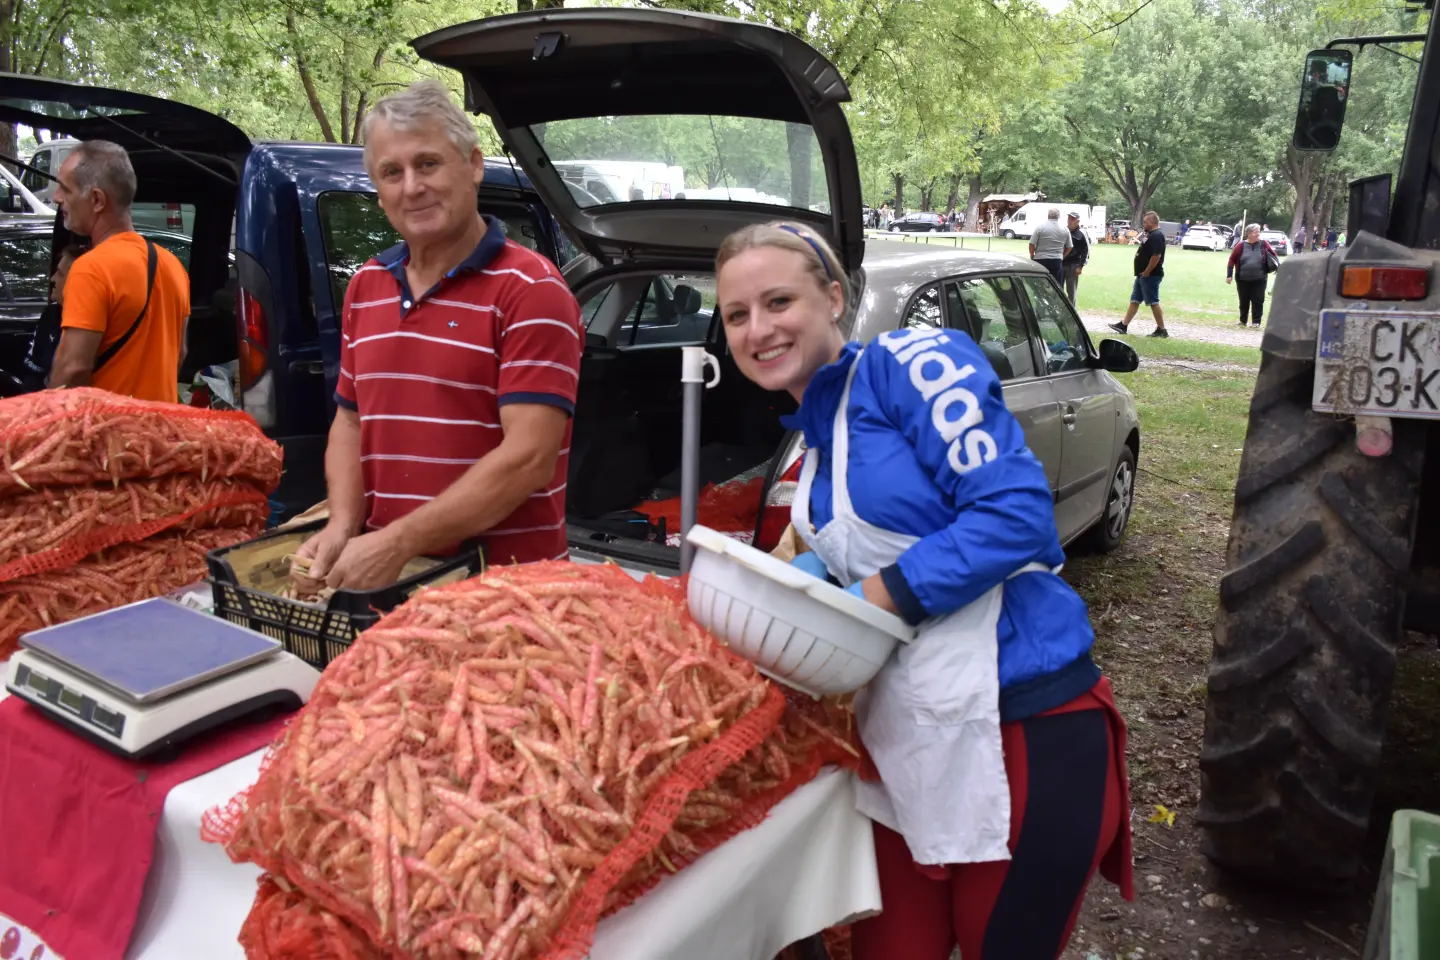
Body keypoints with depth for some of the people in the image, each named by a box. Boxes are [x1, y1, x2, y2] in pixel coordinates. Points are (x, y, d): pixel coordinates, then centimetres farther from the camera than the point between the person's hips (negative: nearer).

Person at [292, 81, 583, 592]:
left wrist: (398, 543, -21)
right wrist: (343, 526, -3)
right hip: (383, 574, 6)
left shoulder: (531, 289, -13)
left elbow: (529, 457, -20)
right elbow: (350, 421, 15)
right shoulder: (364, 286, 9)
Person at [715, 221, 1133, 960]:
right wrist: (813, 573, 1)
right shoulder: (815, 439, 13)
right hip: (905, 744, 8)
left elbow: (1016, 510, -20)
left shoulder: (912, 362, -11)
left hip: (1024, 733, -7)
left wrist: (868, 598, -19)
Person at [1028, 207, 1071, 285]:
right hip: (1057, 261, 2)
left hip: (1041, 260, -2)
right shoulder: (1065, 230, 4)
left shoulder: (1040, 227, -6)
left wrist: (1032, 255, 10)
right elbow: (1068, 248, 10)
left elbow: (1032, 244, -7)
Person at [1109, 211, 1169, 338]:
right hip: (1142, 274, 11)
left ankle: (1161, 330, 0)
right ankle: (1123, 325, 19)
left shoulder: (1157, 236, -17)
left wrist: (1147, 272, -23)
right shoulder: (1150, 234, 15)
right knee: (1134, 300, 13)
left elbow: (1156, 256, -27)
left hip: (1150, 275, -11)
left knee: (1153, 302, -6)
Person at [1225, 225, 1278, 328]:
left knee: (1258, 301, -1)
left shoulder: (1263, 244, 1)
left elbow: (1273, 255, 8)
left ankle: (1256, 322, 6)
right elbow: (1232, 259, 0)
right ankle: (1242, 321, 24)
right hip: (1243, 279, 0)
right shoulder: (1241, 245, -2)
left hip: (1259, 280, 0)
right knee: (1244, 301, 10)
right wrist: (1229, 275, -4)